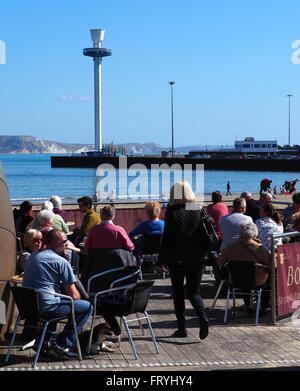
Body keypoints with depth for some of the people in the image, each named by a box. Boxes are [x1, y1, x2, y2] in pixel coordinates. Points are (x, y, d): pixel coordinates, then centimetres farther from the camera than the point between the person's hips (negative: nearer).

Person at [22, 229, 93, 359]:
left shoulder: (33, 256, 15)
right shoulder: (61, 262, -8)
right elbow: (74, 295, -7)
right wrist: (77, 296, 17)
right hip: (46, 307, -8)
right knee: (87, 306, 4)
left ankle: (47, 339, 28)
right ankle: (63, 345, 1)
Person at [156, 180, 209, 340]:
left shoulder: (172, 212, -10)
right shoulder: (200, 211, 2)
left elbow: (166, 238, -9)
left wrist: (160, 261, -4)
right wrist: (203, 254, 14)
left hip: (176, 259, -3)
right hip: (197, 259, 3)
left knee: (178, 292, 11)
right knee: (194, 292, 11)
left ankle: (182, 328, 10)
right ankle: (203, 318, -14)